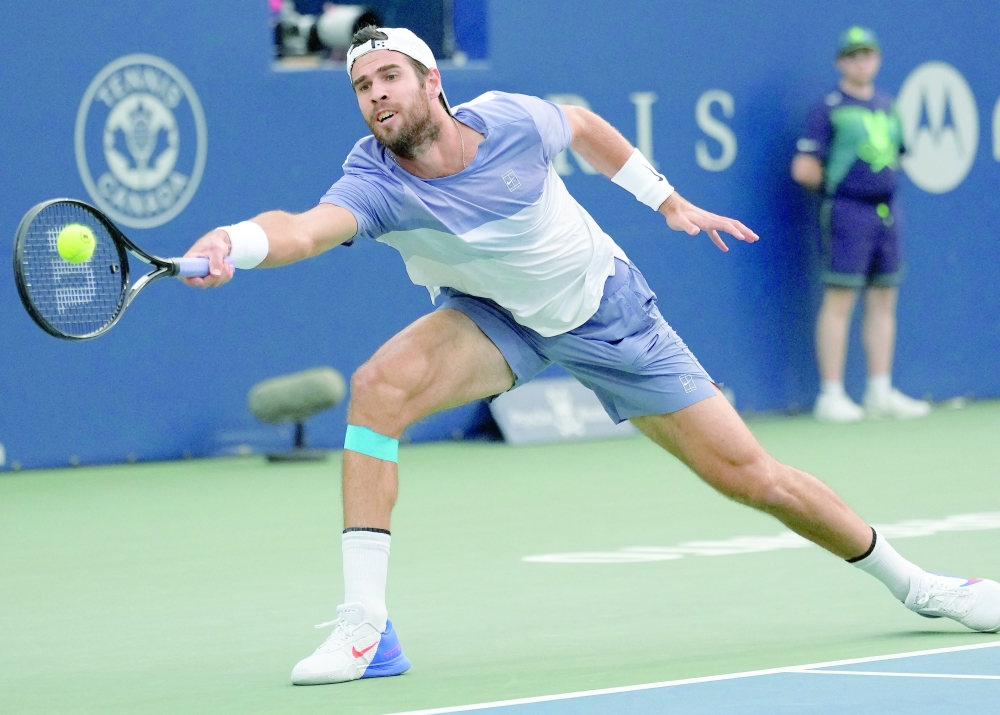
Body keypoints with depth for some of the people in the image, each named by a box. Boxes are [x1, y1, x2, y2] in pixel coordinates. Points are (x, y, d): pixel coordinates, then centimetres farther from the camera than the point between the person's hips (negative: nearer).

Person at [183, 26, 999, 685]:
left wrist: (668, 199, 8)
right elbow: (303, 229, -50)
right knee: (380, 384, -30)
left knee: (749, 475, 1)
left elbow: (585, 125, 1)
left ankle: (910, 581, 26)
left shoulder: (510, 121, -23)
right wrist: (230, 242, -71)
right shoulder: (375, 184, -28)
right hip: (495, 319, 0)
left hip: (609, 312, 0)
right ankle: (364, 627, -27)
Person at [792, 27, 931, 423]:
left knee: (883, 301, 8)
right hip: (848, 212, -7)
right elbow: (804, 170, -9)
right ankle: (831, 396, -4)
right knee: (840, 301, -6)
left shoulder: (888, 107, 15)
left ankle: (881, 393, 14)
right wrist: (838, 183, 3)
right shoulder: (829, 108, -5)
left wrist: (883, 182, 10)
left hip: (886, 212, 7)